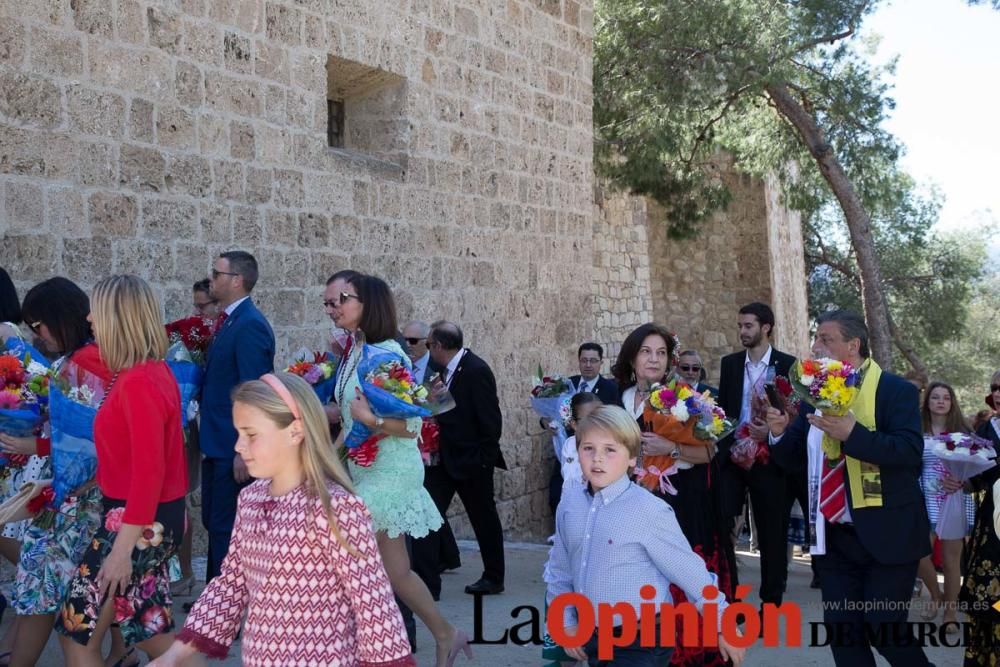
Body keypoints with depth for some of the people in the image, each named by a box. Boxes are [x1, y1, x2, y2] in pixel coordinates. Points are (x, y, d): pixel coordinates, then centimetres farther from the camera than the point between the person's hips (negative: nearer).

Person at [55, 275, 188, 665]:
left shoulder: (138, 382, -21)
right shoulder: (155, 371, 7)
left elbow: (148, 471, -23)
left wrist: (122, 547, -22)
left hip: (139, 521, -9)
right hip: (155, 516, 9)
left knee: (77, 633, 3)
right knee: (151, 632, 17)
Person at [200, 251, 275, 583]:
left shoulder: (250, 325, -17)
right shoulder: (228, 321, 11)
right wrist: (207, 440, 14)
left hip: (234, 447, -9)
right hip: (217, 443, 9)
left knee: (226, 530, -1)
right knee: (213, 523, 18)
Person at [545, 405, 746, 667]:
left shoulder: (649, 510, -17)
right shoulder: (570, 503, -2)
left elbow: (690, 573, -10)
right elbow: (560, 568, 11)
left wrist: (723, 626, -4)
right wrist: (566, 622, 9)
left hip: (641, 644, -5)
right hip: (592, 640, 5)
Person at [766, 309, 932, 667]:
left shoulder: (896, 390, -9)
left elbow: (910, 451, -22)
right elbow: (796, 459, 13)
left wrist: (852, 432, -31)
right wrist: (780, 433, -8)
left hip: (885, 535, -6)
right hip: (833, 535, 6)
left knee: (886, 633, -2)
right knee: (842, 633, 10)